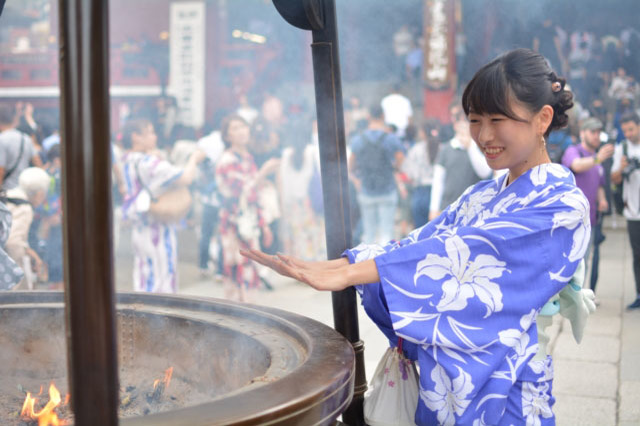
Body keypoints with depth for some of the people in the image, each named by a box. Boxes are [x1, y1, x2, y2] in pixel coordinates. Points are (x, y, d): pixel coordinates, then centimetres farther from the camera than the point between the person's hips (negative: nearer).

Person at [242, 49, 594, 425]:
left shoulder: (562, 205, -15)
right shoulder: (481, 197, 9)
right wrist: (328, 266, -19)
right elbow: (418, 243, -3)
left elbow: (462, 254, -26)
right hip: (444, 380, 6)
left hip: (500, 392, -6)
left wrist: (349, 273, -33)